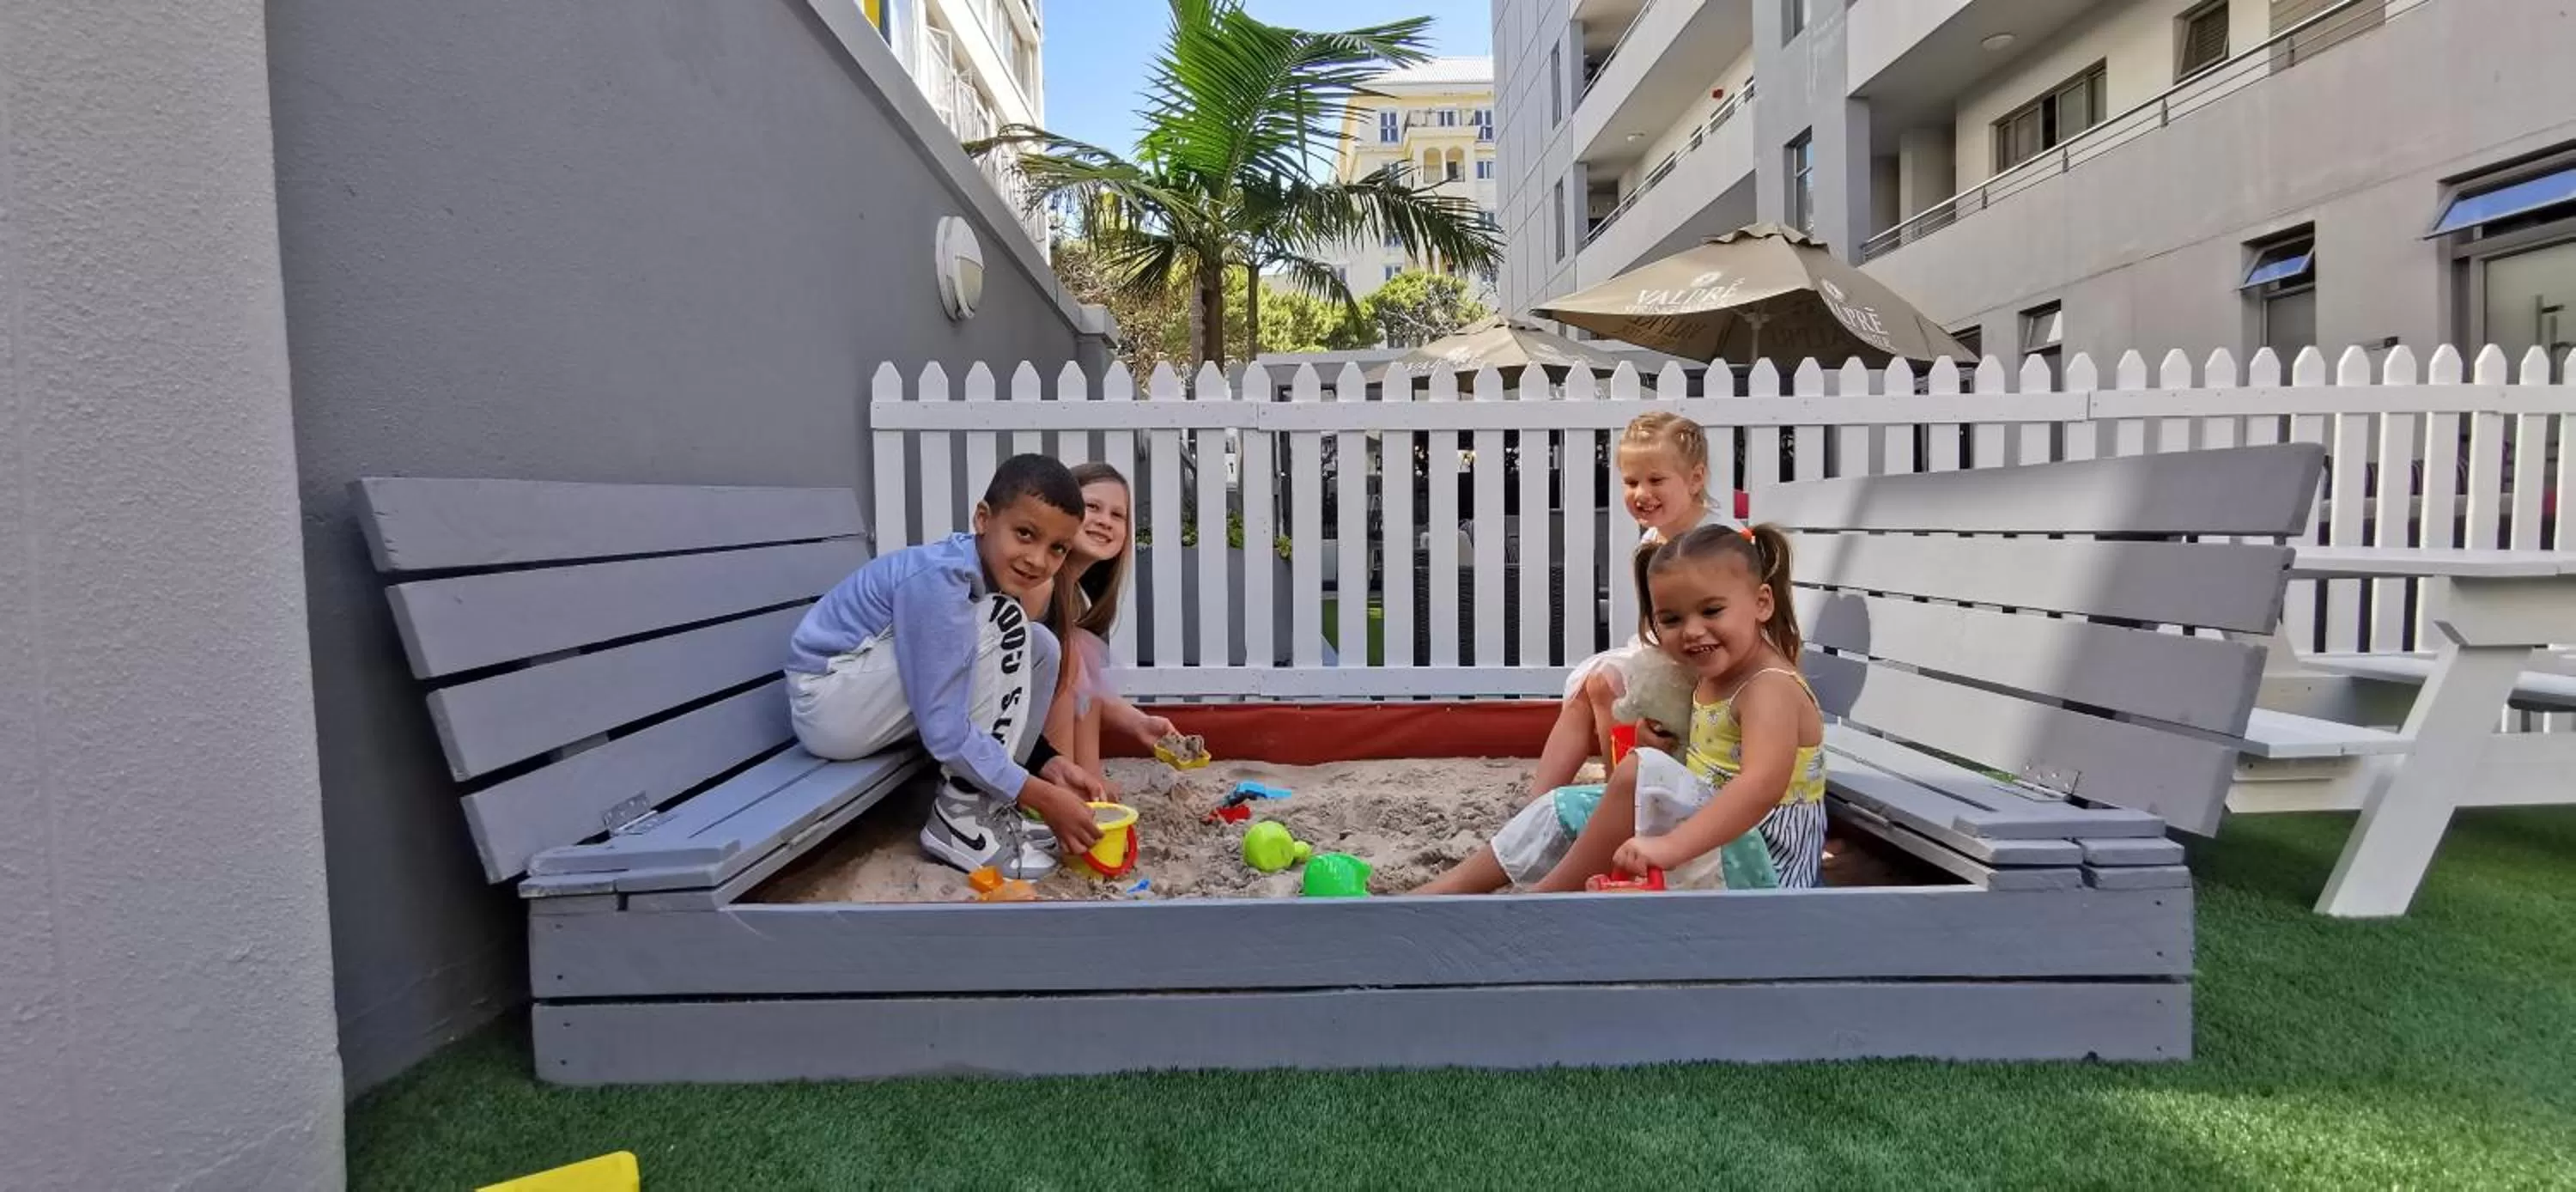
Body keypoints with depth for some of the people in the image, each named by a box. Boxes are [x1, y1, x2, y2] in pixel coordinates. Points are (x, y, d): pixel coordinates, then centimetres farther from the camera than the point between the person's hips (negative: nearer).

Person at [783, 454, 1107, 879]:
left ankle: (988, 805, 3)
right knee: (1004, 623, -21)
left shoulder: (997, 571, -2)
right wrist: (1043, 797, -25)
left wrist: (1047, 762, -8)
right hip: (831, 703, -9)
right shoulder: (940, 579, -28)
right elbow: (946, 732, -30)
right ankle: (961, 821, -16)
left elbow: (996, 702, 5)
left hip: (875, 705, 9)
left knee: (1041, 647, 1)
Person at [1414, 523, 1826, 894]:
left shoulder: (1770, 689, -20)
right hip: (1715, 844, 10)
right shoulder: (1713, 680, 8)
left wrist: (1670, 845, -48)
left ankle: (1545, 896, -15)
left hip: (1760, 867, -10)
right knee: (1565, 808, 9)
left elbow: (1762, 785, -38)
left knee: (1641, 771, -30)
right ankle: (1442, 892, 11)